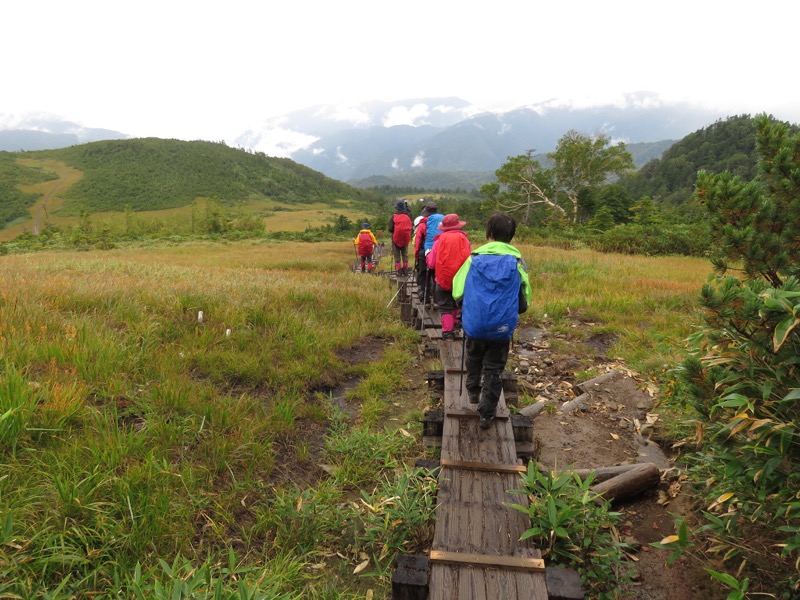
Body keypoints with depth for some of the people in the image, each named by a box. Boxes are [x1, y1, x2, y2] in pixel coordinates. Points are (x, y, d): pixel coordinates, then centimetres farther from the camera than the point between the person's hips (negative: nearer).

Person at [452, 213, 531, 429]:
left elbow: (457, 293, -4)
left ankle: (473, 392, 44)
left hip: (474, 325, 1)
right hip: (502, 328, 0)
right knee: (493, 370, 14)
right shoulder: (517, 263, -6)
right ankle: (487, 414, 19)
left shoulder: (474, 258, -7)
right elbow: (523, 303, 1)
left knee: (474, 360, 29)